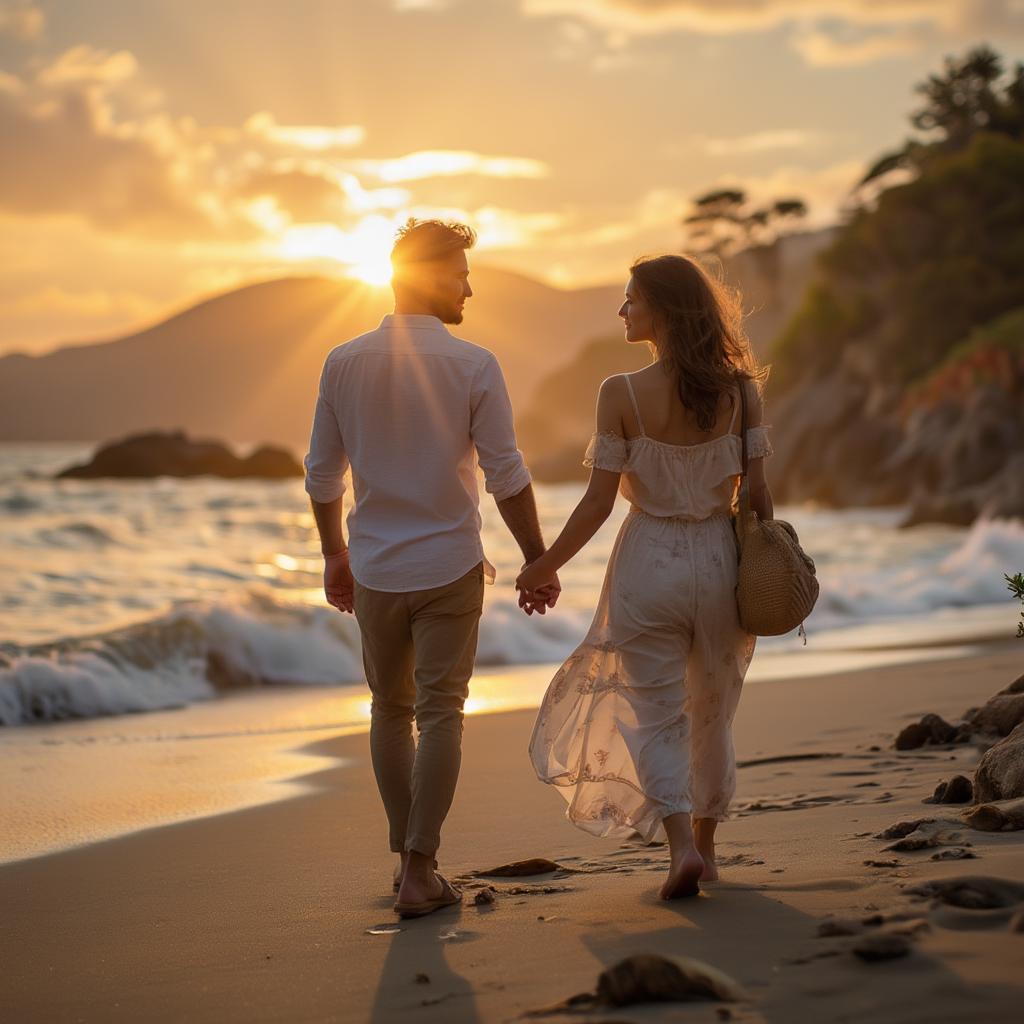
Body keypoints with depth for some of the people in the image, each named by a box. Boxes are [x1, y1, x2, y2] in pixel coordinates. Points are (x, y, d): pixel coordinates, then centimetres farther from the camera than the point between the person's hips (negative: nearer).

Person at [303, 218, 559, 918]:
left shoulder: (344, 362, 1)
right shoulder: (473, 365, -9)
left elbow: (322, 474, 6)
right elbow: (507, 476, -9)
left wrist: (334, 554, 20)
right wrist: (539, 561, 1)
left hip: (374, 571, 3)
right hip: (449, 568, -3)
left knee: (391, 711, 16)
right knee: (440, 714, 2)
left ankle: (409, 858, 23)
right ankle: (420, 873, -1)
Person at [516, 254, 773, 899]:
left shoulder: (622, 395, -12)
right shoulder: (738, 391, -4)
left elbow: (599, 502, -11)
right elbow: (757, 493, -3)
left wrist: (545, 567, 1)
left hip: (649, 564, -3)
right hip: (718, 560, 3)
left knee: (657, 718, 6)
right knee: (712, 713, 18)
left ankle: (683, 847, -13)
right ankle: (705, 850, 28)